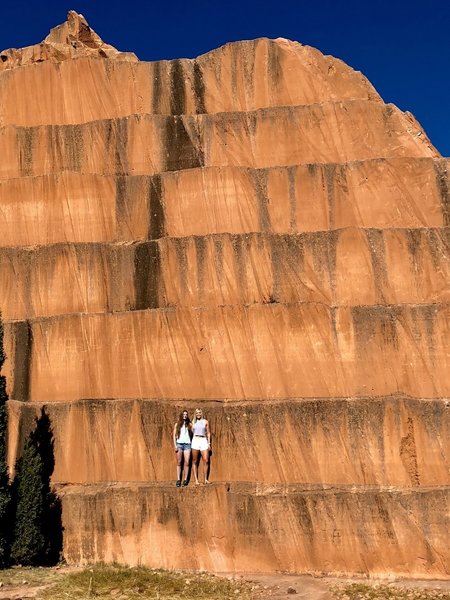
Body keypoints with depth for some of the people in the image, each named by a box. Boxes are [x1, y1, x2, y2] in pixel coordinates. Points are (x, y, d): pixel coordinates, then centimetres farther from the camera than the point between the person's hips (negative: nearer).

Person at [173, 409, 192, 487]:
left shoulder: (189, 424, 11)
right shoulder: (177, 424, 11)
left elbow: (192, 433, 6)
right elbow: (174, 435, 8)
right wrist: (175, 445, 0)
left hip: (187, 444, 0)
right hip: (179, 444, 0)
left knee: (187, 462, -5)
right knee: (179, 463, 1)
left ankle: (185, 480, -1)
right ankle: (178, 480, 3)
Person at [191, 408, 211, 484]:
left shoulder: (205, 422, 8)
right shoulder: (193, 422, 12)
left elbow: (208, 433, 8)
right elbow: (191, 432, 13)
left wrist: (209, 443, 2)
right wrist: (190, 443, 7)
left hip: (203, 441, -1)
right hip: (195, 441, 1)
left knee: (206, 461, -9)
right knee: (195, 461, 1)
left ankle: (206, 479, -2)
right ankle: (196, 479, 5)